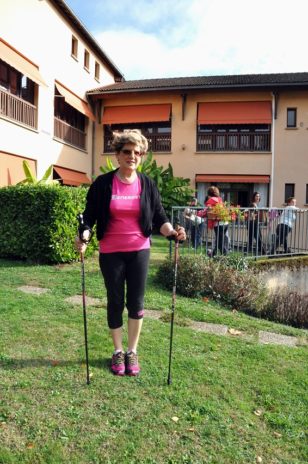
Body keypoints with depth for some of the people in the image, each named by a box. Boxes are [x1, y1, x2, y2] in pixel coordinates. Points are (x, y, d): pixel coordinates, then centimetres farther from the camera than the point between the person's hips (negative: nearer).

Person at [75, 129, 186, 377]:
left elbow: (159, 217, 1)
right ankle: (118, 351, 29)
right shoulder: (103, 183, -4)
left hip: (139, 250, 1)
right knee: (115, 301, 10)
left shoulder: (147, 184, 0)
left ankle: (132, 351, 26)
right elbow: (90, 215, -3)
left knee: (136, 302, 7)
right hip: (111, 252, -1)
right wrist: (84, 235, -22)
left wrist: (172, 231, -18)